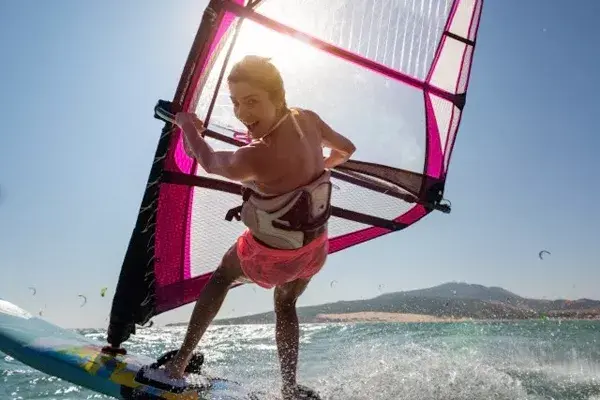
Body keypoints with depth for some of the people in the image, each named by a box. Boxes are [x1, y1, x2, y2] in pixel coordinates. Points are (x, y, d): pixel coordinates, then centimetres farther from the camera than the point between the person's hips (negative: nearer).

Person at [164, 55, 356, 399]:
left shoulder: (255, 157, -33)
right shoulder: (308, 120, -12)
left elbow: (209, 162, -10)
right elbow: (347, 149, 9)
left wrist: (188, 126, 10)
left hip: (271, 256, -5)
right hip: (315, 249, 5)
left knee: (221, 278, 28)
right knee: (286, 306, 33)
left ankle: (180, 363, 37)